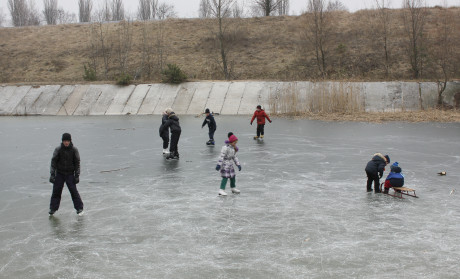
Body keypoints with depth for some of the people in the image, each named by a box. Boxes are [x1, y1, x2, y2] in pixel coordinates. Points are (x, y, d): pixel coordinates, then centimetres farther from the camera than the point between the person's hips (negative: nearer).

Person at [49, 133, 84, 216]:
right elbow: (53, 162, -3)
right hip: (59, 173, 1)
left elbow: (77, 163, -2)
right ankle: (53, 209, 15)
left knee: (73, 190, -5)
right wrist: (52, 174, -9)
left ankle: (79, 208, 5)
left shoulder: (74, 150, -6)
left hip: (70, 174, -1)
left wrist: (77, 175, -6)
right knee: (56, 191, 3)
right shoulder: (58, 149, -6)